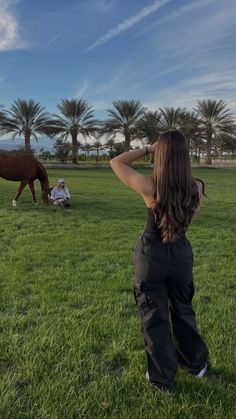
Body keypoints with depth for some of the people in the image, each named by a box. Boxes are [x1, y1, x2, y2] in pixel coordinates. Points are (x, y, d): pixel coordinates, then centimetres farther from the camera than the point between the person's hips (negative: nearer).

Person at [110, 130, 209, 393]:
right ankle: (197, 363, 44)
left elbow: (116, 162, -7)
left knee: (154, 317, 13)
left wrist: (147, 149, -3)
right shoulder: (196, 188, -11)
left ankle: (163, 378, 29)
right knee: (183, 310, 24)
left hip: (151, 255, -3)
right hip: (182, 253, 4)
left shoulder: (149, 188, -21)